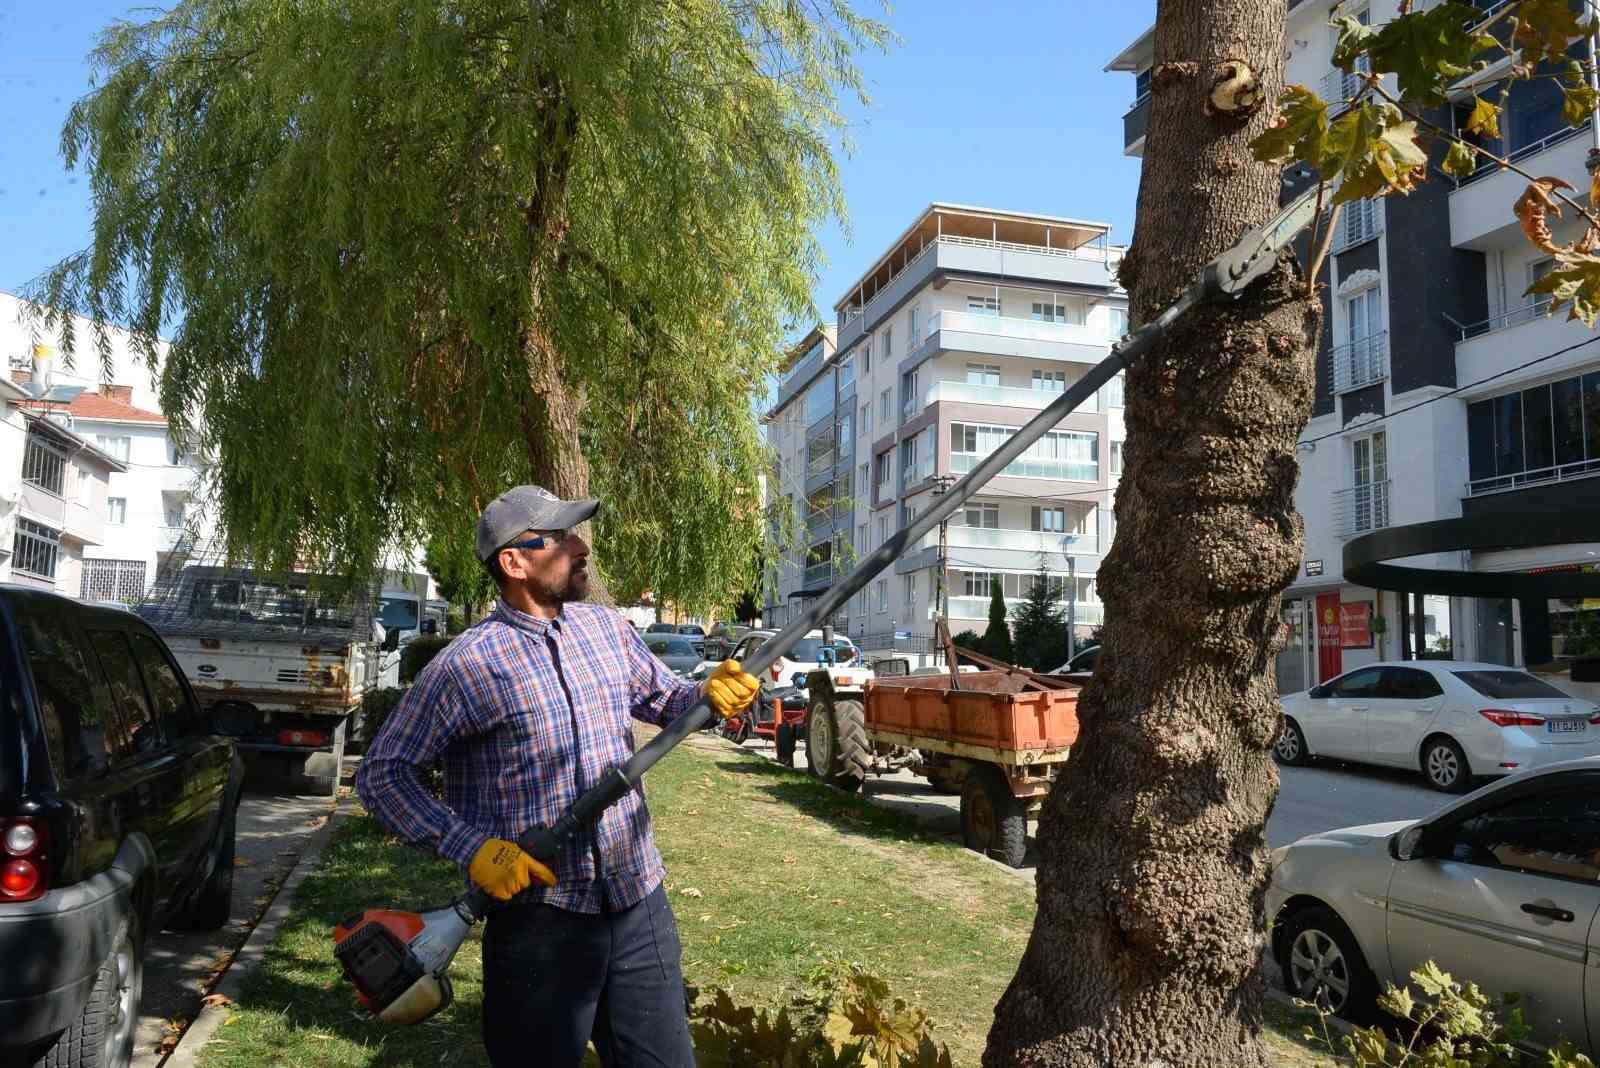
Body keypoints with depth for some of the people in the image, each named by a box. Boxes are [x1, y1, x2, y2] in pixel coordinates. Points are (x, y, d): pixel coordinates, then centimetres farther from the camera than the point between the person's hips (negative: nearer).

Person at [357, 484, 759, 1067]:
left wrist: (710, 692, -5)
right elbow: (382, 772, -8)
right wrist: (471, 847, -19)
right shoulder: (465, 666, -12)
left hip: (641, 903, 5)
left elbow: (666, 697, 18)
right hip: (539, 915, -5)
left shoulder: (608, 628, 5)